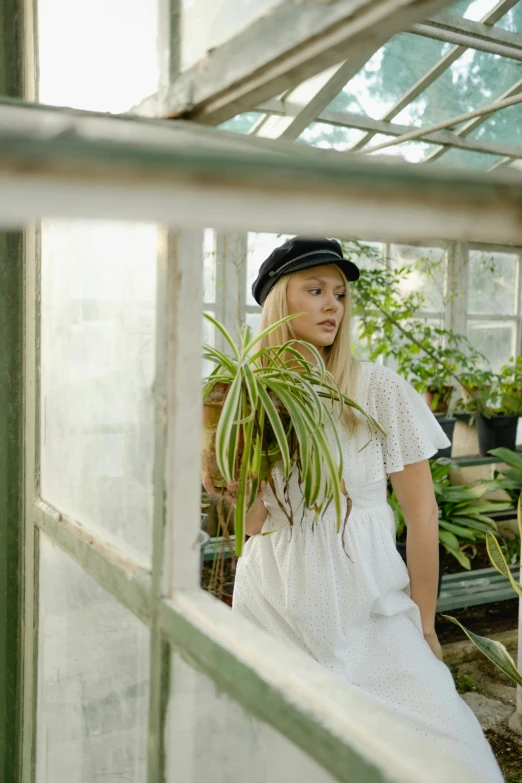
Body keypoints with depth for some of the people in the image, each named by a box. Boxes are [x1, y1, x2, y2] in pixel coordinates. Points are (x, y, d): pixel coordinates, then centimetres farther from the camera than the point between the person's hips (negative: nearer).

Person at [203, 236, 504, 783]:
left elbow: (421, 513, -1)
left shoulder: (380, 389, -4)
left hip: (370, 606, -1)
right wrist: (232, 490, -15)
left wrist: (424, 624, 3)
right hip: (277, 609, 1)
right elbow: (254, 525, 5)